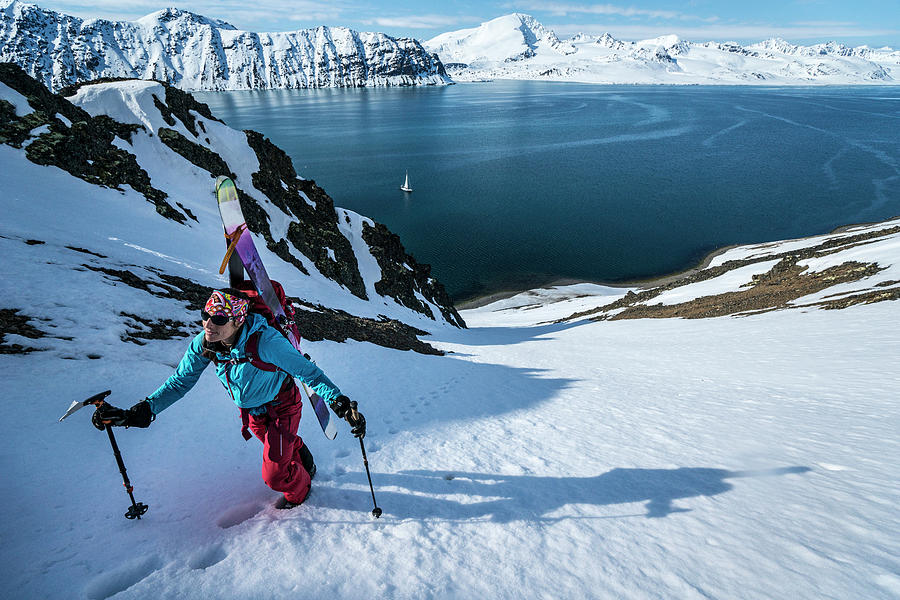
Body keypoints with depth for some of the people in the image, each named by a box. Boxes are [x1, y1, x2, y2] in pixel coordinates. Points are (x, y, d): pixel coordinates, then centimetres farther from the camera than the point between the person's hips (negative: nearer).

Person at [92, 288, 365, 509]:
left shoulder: (265, 341, -38)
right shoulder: (203, 344, -19)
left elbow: (308, 372, -32)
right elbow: (179, 382, -7)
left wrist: (340, 403, -40)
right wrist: (137, 413, -17)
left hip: (281, 407, -5)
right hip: (250, 410, 6)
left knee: (274, 476, 0)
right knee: (280, 444, 29)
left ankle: (299, 488, 36)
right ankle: (304, 461, 64)